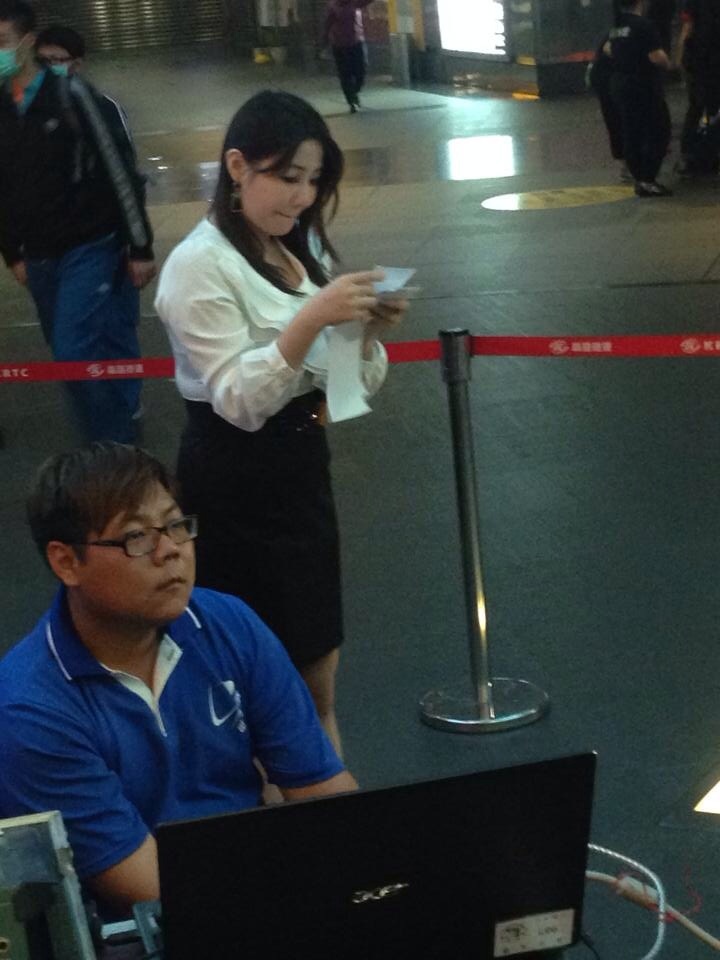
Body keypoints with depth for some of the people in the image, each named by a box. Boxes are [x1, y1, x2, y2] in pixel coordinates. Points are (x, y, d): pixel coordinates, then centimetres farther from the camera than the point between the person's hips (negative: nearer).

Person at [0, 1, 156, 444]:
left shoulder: (73, 96, -12)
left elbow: (121, 172, -10)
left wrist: (140, 248, -9)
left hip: (91, 249, -6)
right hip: (40, 258, 6)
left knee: (75, 353, -13)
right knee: (100, 347, 12)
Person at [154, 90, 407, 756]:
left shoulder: (300, 251, 11)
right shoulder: (200, 265, -14)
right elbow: (239, 401, -22)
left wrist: (369, 330, -10)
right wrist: (311, 319, -31)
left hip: (301, 464, 8)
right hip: (234, 481, -8)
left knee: (316, 665, 15)